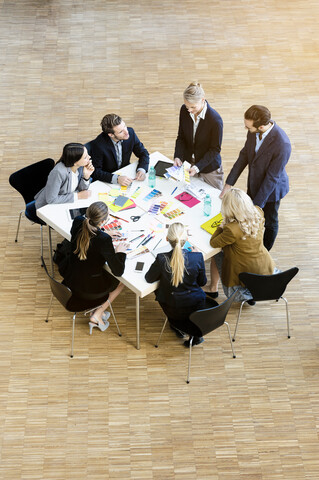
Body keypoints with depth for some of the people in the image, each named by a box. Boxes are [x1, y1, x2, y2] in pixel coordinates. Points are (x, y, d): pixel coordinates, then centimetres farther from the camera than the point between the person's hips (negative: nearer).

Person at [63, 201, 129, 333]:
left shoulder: (77, 222, -13)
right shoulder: (103, 240, -31)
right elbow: (118, 271, -22)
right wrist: (120, 252, -6)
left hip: (69, 280, 6)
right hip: (87, 290, -6)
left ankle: (96, 313, 29)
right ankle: (97, 315, 21)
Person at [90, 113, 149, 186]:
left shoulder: (130, 132, -11)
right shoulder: (98, 145, -24)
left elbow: (143, 153, 1)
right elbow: (96, 172, -21)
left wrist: (142, 170, -19)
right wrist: (116, 179, -35)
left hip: (126, 174, 4)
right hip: (107, 182, -3)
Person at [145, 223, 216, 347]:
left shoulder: (162, 259, -25)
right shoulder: (197, 257, -21)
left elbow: (149, 279, -7)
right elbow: (202, 282, -3)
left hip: (173, 310, -1)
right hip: (195, 306, 1)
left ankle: (178, 326, 23)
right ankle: (195, 331, 24)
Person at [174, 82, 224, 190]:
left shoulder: (215, 120, -26)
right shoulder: (184, 110, -11)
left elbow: (215, 149, -16)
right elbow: (181, 137, 1)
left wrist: (198, 167, -25)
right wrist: (178, 157, -15)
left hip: (209, 168, -4)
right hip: (188, 163, 4)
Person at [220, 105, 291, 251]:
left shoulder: (282, 145, -38)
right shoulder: (253, 131, -19)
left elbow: (272, 178, -29)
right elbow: (244, 155, -6)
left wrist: (257, 205, -23)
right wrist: (229, 184, -8)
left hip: (270, 189, -6)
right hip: (254, 183, 6)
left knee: (269, 222, 21)